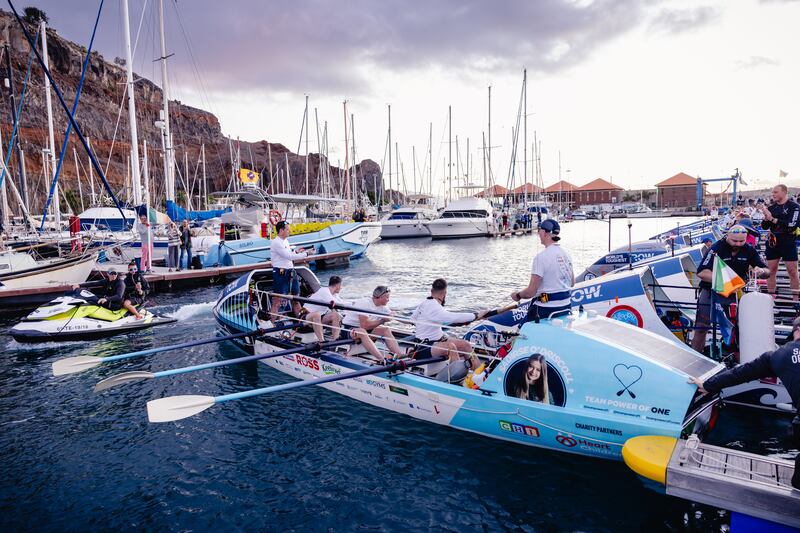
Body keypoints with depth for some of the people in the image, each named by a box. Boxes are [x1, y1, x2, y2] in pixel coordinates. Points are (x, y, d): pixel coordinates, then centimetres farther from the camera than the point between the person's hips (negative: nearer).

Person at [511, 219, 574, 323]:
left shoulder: (541, 257, -17)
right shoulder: (567, 255, 8)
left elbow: (531, 292, -18)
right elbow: (572, 283, 20)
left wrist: (517, 295, 0)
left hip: (547, 309, -8)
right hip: (566, 307, 8)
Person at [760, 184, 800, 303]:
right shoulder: (771, 207, 8)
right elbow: (764, 226, 6)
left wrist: (773, 219, -17)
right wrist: (766, 218, -13)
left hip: (788, 243, -4)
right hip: (772, 243, 4)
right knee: (771, 271, 6)